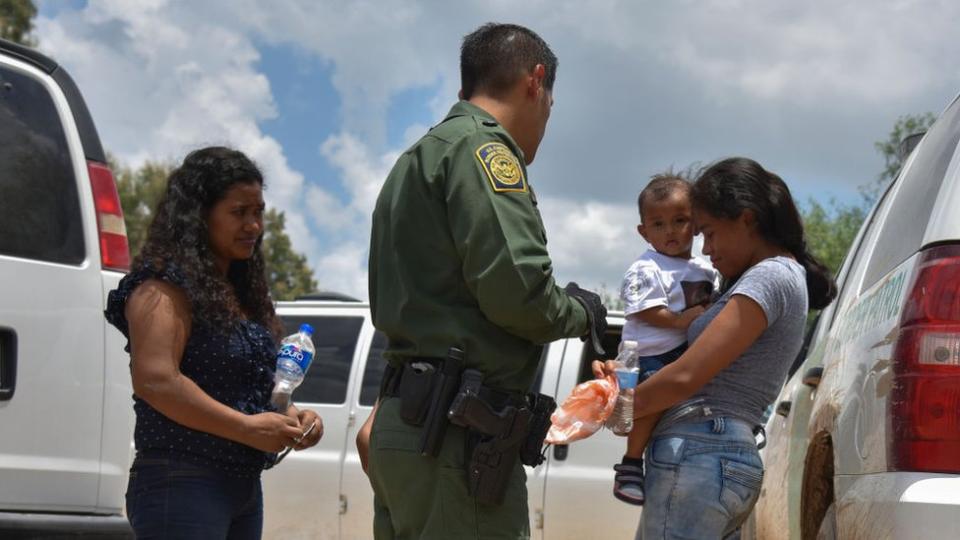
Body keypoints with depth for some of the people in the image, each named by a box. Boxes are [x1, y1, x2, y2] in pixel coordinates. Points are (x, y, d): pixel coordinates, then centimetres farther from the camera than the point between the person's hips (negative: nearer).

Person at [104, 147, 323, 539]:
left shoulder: (241, 293, 18)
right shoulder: (164, 288, -9)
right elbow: (155, 381, -21)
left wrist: (288, 419, 5)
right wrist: (247, 427, -19)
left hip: (244, 487, 9)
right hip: (182, 485, -9)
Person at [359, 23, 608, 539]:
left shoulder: (419, 157, 25)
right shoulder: (481, 146, -7)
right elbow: (515, 287, -18)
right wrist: (579, 313, -1)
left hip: (405, 425, 10)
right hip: (456, 436, -10)